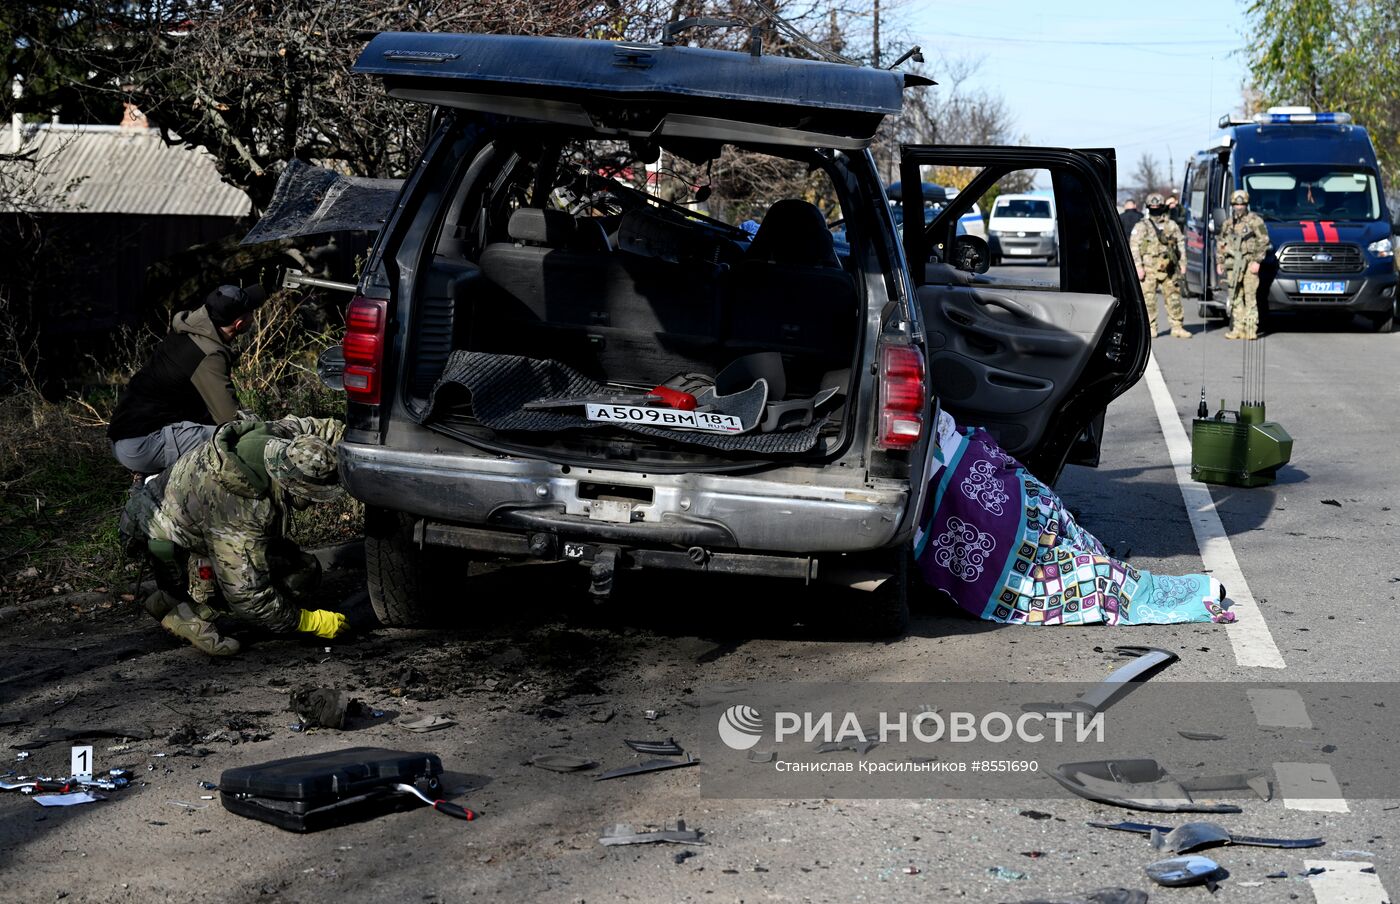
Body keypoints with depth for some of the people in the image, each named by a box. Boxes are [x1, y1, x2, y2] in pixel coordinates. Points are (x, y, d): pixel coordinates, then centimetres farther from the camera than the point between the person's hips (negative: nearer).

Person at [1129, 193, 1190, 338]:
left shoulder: (1172, 225, 13)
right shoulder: (1142, 226, 2)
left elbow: (1181, 243, 19)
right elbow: (1133, 246, -3)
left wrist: (1182, 262, 11)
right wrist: (1138, 266, -11)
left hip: (1169, 269, 3)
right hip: (1149, 269, -3)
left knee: (1174, 298, 4)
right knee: (1148, 299, -3)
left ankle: (1177, 327, 11)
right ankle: (1150, 328, 5)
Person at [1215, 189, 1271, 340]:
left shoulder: (1255, 220, -1)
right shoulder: (1228, 223, 18)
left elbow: (1263, 241, -5)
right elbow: (1220, 243, 25)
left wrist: (1257, 261, -11)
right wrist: (1219, 262, 16)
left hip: (1249, 264, -6)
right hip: (1232, 265, 6)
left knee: (1250, 297, -9)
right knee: (1235, 298, 5)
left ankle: (1251, 329, -9)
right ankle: (1238, 329, 8)